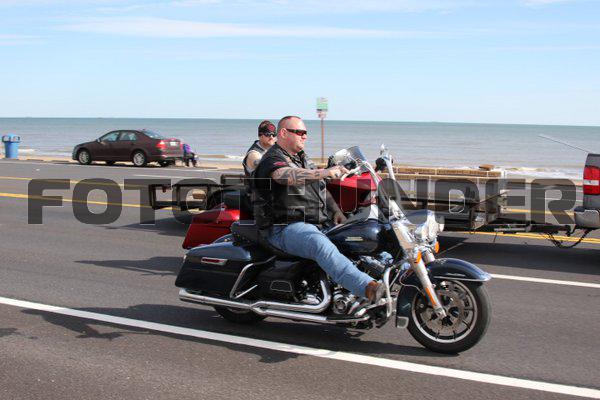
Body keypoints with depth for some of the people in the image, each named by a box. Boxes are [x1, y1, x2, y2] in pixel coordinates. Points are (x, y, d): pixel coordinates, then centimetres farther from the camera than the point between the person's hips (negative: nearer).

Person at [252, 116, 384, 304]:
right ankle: (368, 288, -55)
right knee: (321, 245, -38)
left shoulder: (302, 158, 24)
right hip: (286, 228, -11)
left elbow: (321, 188, 27)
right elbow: (290, 176, -30)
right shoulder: (272, 160, -7)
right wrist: (324, 172, -45)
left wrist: (336, 211, 9)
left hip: (315, 223, 11)